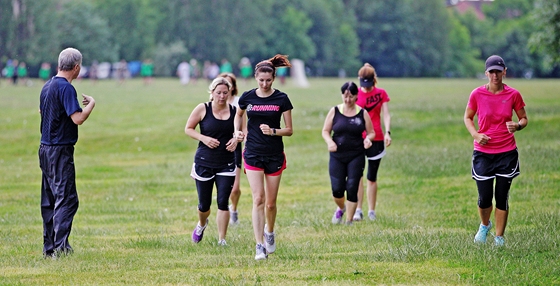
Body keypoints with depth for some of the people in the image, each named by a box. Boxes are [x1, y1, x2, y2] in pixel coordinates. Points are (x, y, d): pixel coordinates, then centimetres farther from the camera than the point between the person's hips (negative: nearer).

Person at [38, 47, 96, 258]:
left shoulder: (47, 86, 11)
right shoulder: (66, 88, -16)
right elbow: (78, 118, -23)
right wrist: (91, 104, -5)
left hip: (45, 148, 9)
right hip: (60, 150, -9)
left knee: (49, 200, 12)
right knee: (66, 199, -9)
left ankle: (49, 246, 15)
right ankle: (60, 246, -16)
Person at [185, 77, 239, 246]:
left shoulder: (235, 111, 0)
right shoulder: (203, 109, -5)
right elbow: (188, 129, 1)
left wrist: (236, 139, -8)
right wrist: (204, 138, -15)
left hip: (227, 164, 1)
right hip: (204, 162, -1)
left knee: (223, 203, -7)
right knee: (204, 204, 8)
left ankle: (222, 239, 2)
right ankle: (202, 224, 42)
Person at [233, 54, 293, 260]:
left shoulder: (281, 99, -4)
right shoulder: (247, 97, 0)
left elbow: (289, 130, -1)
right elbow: (239, 114, 22)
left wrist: (273, 131, -19)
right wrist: (237, 131, 4)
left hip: (275, 156, 0)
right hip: (253, 155, 0)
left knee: (271, 202, 7)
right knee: (258, 199, -11)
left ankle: (269, 231, 38)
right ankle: (260, 246, -11)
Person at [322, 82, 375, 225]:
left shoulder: (362, 114, 2)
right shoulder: (334, 111, 2)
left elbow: (371, 132, 10)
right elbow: (325, 131, 7)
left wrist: (368, 138, -13)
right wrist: (329, 142, -14)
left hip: (356, 157, -1)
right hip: (337, 156, 1)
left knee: (352, 189, -4)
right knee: (337, 189, -3)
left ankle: (349, 221, 8)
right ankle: (341, 208, 32)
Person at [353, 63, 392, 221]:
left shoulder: (381, 94, 3)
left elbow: (386, 115, 1)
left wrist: (387, 132, -13)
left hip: (376, 138, 1)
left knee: (372, 177, 6)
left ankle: (371, 211, 15)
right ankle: (358, 210, -11)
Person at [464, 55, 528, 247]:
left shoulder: (513, 95, -3)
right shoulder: (477, 94, -4)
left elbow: (524, 118, 8)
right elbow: (468, 117, 8)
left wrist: (518, 126, -16)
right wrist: (475, 134, -10)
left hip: (507, 153, 0)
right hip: (483, 153, 0)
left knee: (502, 197, 2)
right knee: (484, 198, -1)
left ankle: (499, 237, 15)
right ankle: (484, 225, 31)